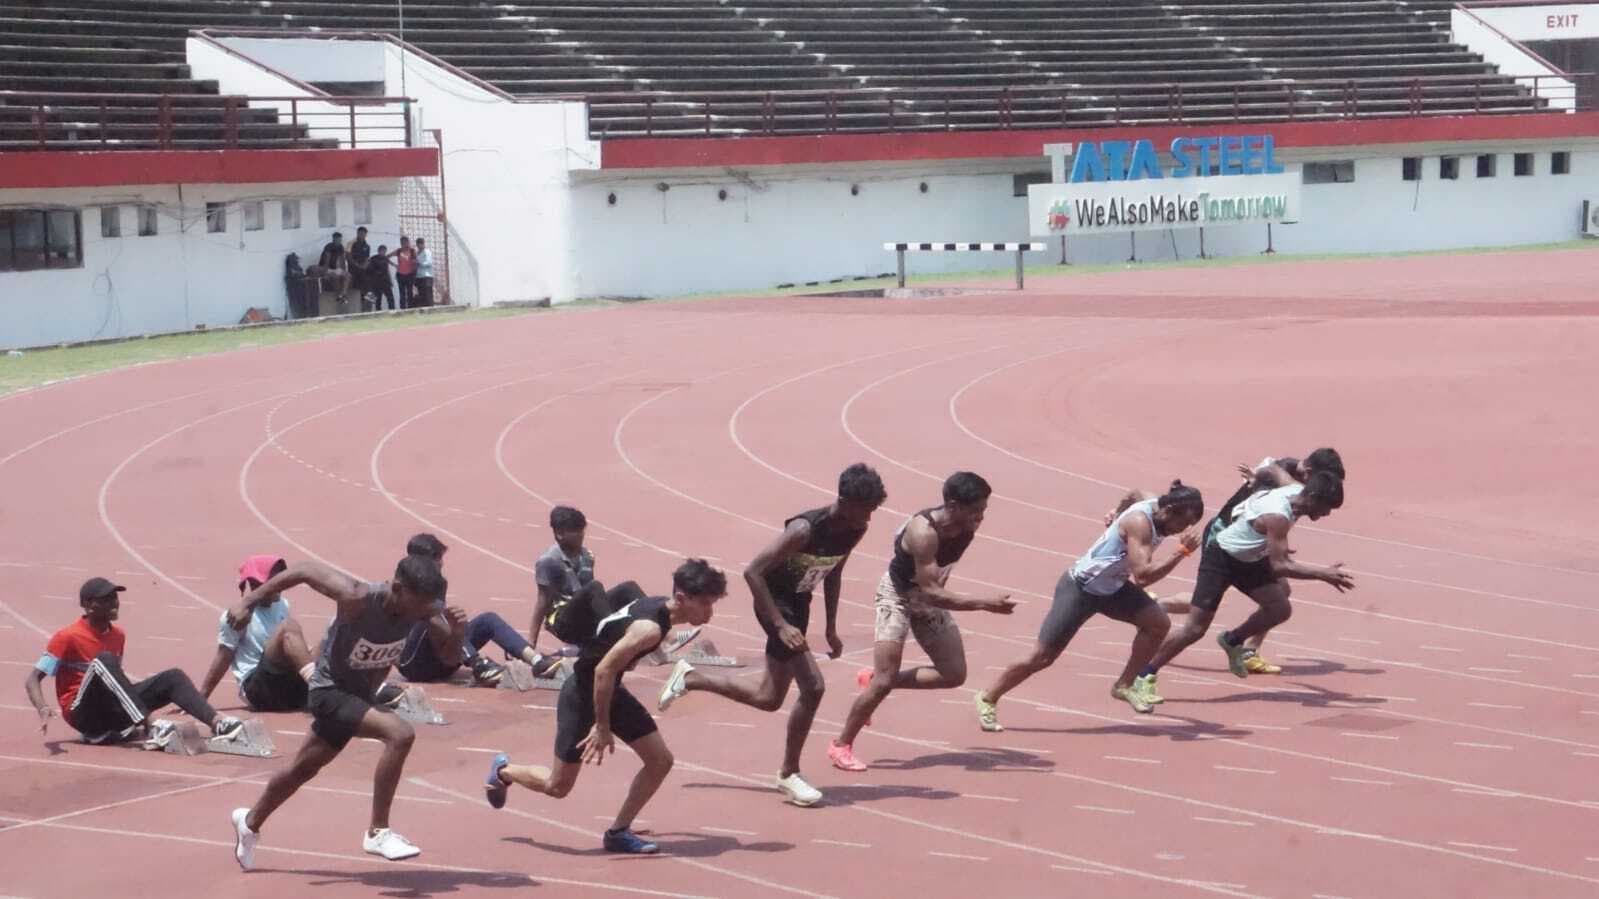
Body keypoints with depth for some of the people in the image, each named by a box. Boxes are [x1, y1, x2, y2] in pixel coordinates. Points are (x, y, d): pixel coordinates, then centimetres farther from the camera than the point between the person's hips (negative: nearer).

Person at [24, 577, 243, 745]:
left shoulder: (118, 635, 9)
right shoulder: (67, 637, -12)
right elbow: (32, 679, -14)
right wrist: (43, 709, -32)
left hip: (113, 713, 7)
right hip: (83, 714, -7)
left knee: (172, 677, -8)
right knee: (104, 660, -32)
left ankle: (215, 722, -30)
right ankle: (146, 729, -44)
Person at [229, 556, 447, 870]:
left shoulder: (424, 609, -17)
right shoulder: (357, 598, -32)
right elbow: (304, 570, -20)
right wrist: (249, 602, -17)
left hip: (362, 694, 7)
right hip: (331, 691, -7)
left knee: (303, 769, 26)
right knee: (401, 734, -30)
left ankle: (250, 822, 51)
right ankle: (378, 832, -22)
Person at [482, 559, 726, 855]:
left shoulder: (658, 607, -3)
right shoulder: (650, 628, -31)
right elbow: (604, 669, -31)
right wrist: (602, 727, -24)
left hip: (608, 689, 9)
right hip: (582, 693, -9)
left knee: (660, 760, 3)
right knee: (558, 786, 4)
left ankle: (618, 832, 14)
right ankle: (503, 771, 33)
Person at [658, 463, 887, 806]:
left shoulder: (856, 530, -6)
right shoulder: (805, 529, -29)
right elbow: (752, 571, -28)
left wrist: (831, 629, 12)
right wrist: (780, 625, -30)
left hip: (799, 605, 8)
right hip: (776, 603, -8)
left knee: (769, 699, 16)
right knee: (813, 687, -18)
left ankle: (689, 678, 36)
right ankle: (789, 775, -3)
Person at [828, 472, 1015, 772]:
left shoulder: (968, 526, -15)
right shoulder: (923, 532, -37)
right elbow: (930, 591, -40)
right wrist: (983, 604, -45)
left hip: (928, 595, 7)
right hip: (899, 593, -7)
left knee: (954, 675, 3)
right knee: (885, 681, -14)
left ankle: (874, 679, 19)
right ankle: (841, 745, 3)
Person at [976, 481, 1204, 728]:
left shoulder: (1159, 511, -5)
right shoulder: (1139, 522, -31)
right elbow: (1142, 574, -41)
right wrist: (1182, 552, -39)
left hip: (1112, 587, 8)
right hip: (1079, 588, -8)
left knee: (1159, 623, -6)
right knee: (1042, 657, -6)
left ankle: (1123, 686, 9)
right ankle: (988, 699, 11)